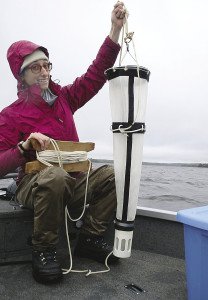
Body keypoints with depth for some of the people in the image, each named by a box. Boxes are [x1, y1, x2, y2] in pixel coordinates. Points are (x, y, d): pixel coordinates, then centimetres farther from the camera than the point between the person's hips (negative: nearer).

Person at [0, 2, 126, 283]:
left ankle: (90, 239, -4)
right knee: (55, 175, -38)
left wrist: (115, 29, -1)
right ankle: (43, 251, -15)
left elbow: (96, 73, 5)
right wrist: (25, 146, -26)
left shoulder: (63, 97, 9)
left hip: (74, 180, 5)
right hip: (34, 183, -4)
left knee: (112, 174, -17)